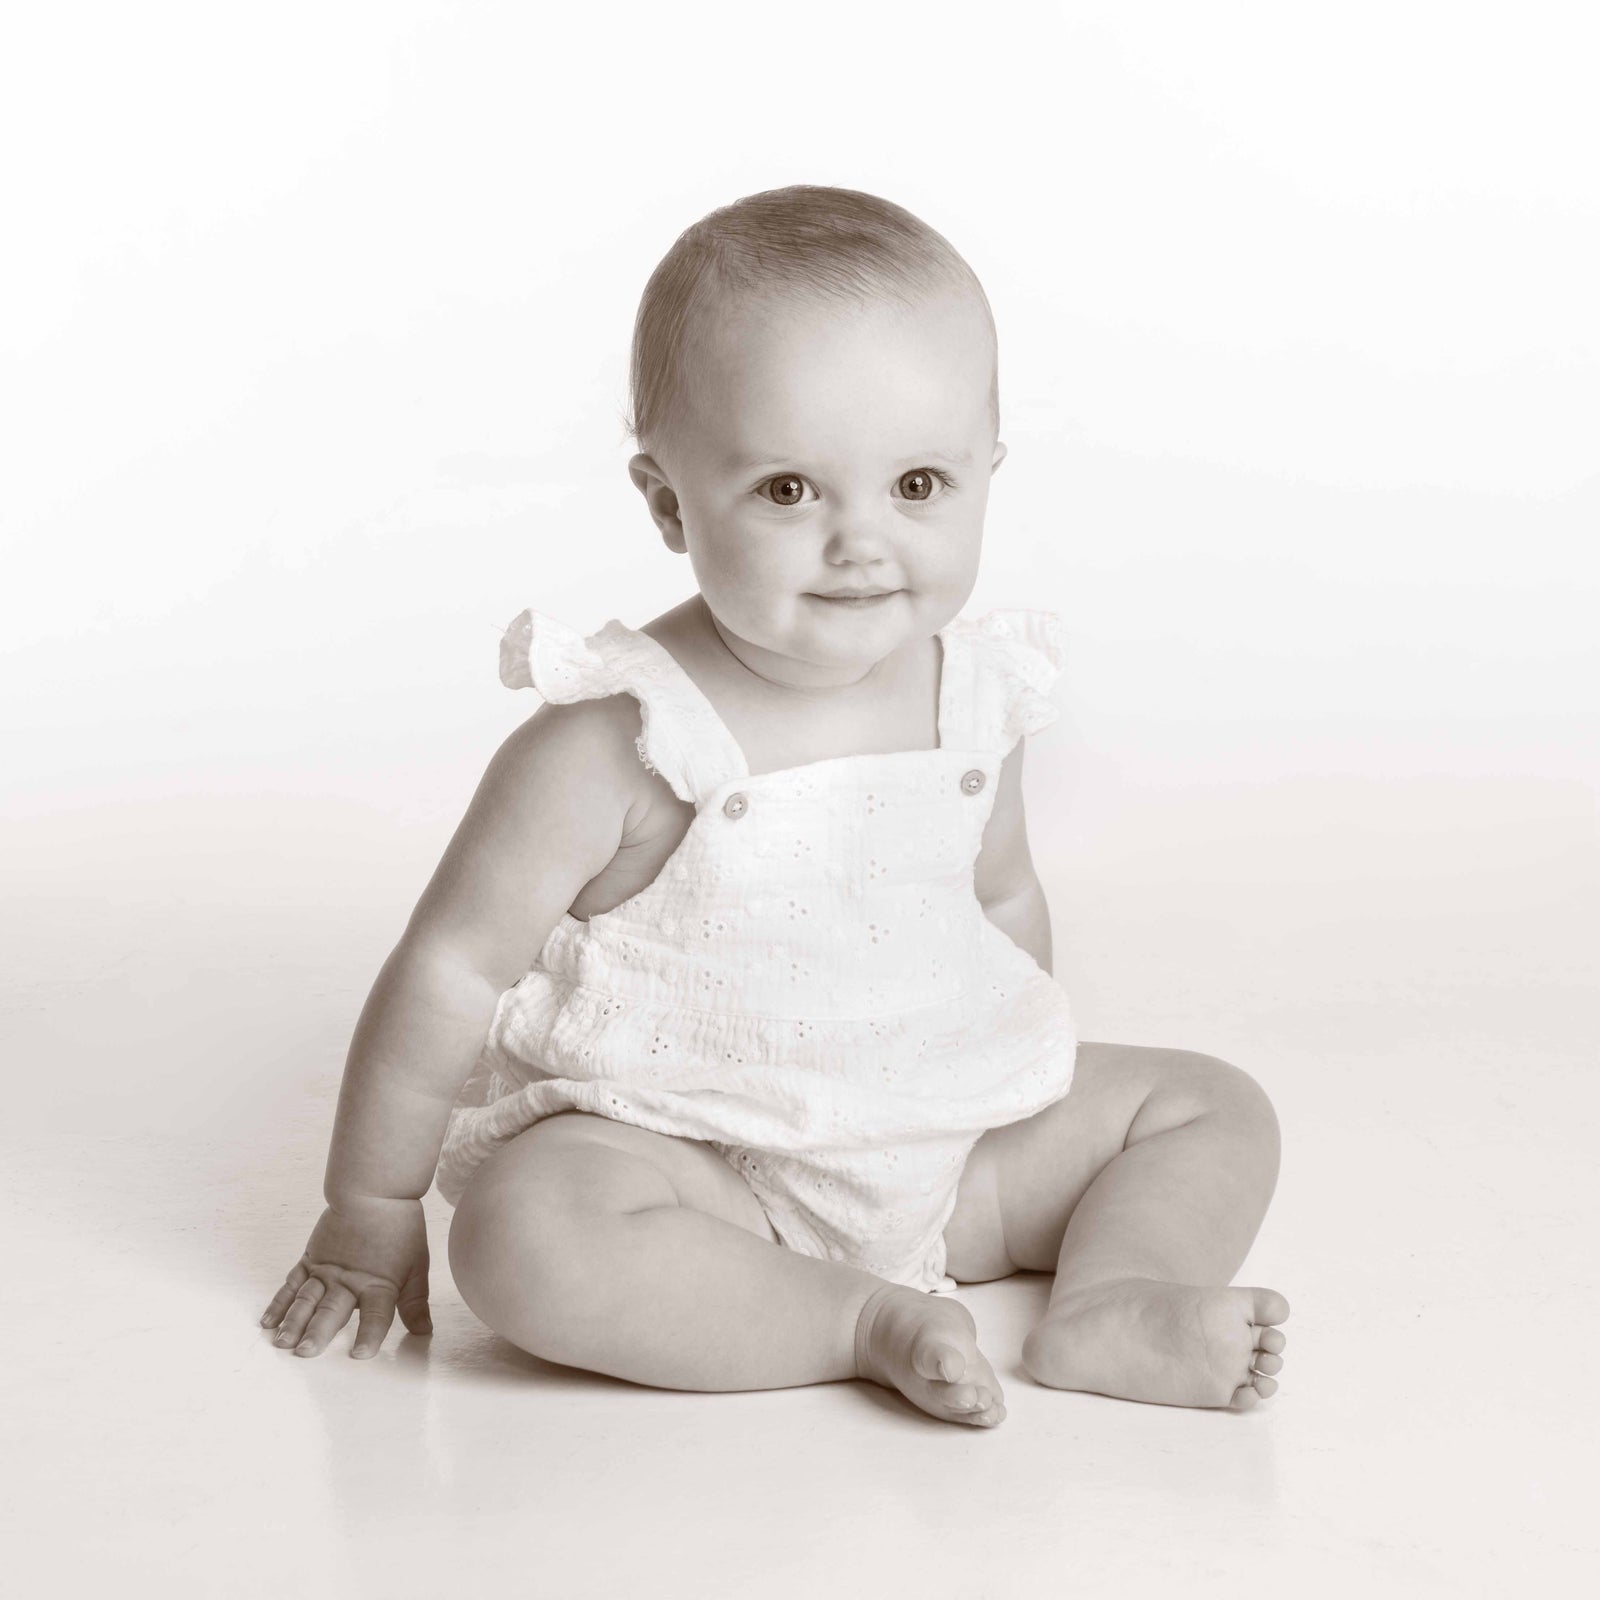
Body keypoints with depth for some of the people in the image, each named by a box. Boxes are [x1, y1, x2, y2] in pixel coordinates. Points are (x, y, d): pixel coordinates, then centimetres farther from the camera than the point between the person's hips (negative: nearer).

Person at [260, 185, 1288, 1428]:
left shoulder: (971, 698, -3)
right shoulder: (615, 746, -21)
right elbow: (452, 972, -13)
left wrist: (1038, 1099, 24)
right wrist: (369, 1219, -7)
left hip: (958, 1145, 6)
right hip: (684, 1164, -5)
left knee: (1218, 1105, 3)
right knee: (526, 1234, -35)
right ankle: (865, 1322, -25)